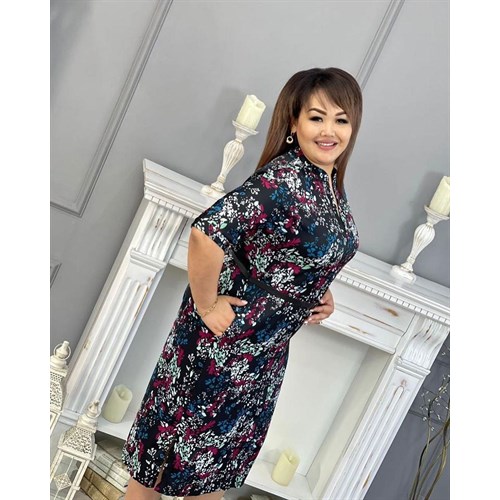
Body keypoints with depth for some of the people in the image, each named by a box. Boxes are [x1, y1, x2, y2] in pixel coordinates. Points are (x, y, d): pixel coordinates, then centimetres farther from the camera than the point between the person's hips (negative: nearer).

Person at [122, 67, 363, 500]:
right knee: (179, 436, 11)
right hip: (225, 335, -8)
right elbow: (207, 233, -36)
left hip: (269, 346, 8)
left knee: (222, 447, 25)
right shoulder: (284, 178, -26)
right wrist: (206, 305, -25)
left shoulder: (333, 183, 2)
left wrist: (320, 291, 4)